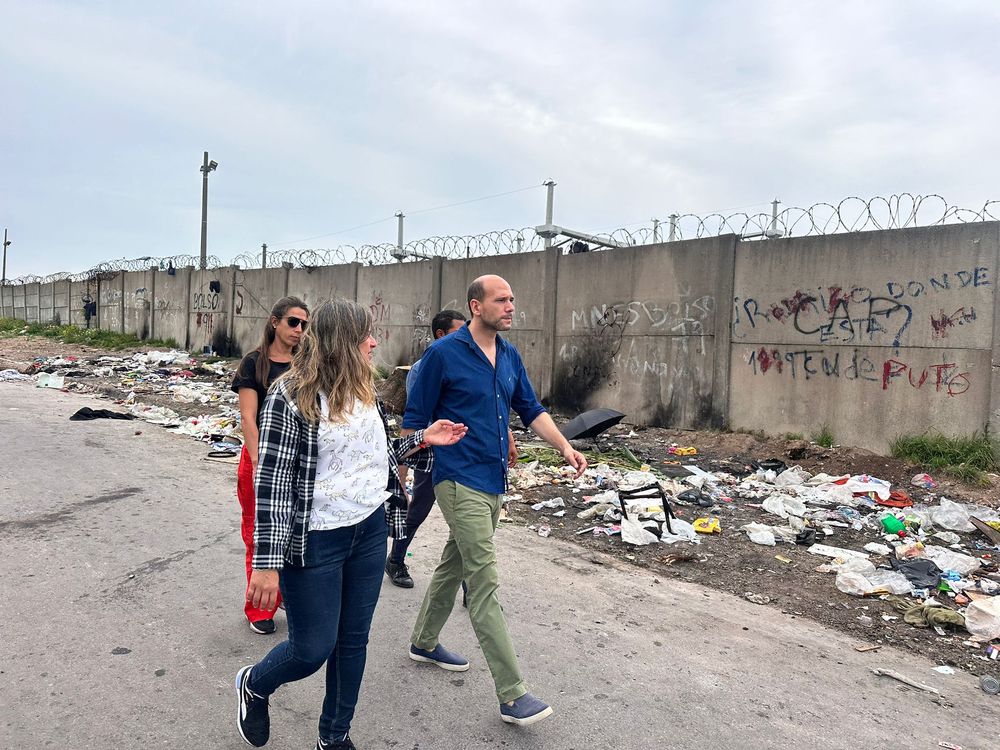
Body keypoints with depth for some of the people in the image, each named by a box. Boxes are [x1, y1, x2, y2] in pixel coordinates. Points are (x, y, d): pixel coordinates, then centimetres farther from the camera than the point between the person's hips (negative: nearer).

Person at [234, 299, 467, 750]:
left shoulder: (364, 391, 5)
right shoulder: (291, 396, -16)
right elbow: (271, 481, -17)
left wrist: (422, 440, 3)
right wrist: (266, 562, -17)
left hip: (370, 531, 6)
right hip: (315, 542, -6)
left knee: (353, 640, 15)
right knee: (312, 649, 6)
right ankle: (254, 685, 40)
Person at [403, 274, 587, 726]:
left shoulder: (510, 357, 9)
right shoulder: (443, 354, -12)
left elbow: (531, 411, 13)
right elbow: (415, 419, -8)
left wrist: (565, 447, 1)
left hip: (494, 482, 8)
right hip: (461, 482, -7)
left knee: (454, 564, 21)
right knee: (484, 582, -7)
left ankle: (424, 642, 42)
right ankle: (512, 694, -2)